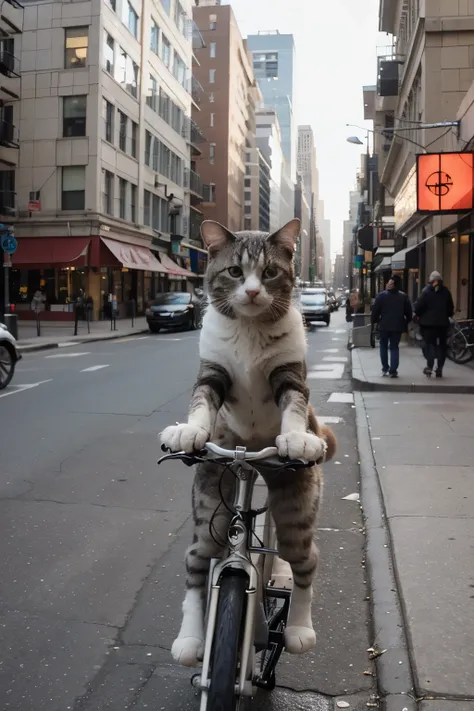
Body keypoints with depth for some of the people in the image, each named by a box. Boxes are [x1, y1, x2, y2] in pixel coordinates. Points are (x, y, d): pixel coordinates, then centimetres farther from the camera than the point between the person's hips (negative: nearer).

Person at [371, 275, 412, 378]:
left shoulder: (382, 295, -7)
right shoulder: (403, 296, 0)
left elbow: (375, 310, -7)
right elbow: (409, 312, 3)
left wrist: (374, 321, 6)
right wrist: (406, 323, 15)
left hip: (384, 325, -1)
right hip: (398, 326, 1)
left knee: (383, 346, 15)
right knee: (394, 347, 6)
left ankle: (385, 368, 16)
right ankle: (393, 370, -2)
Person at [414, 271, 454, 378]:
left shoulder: (426, 291, -8)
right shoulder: (446, 291, 2)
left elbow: (419, 306, -10)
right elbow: (451, 307, 7)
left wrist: (418, 315, 7)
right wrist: (449, 315, 23)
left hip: (428, 322, -3)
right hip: (443, 322, 3)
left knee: (429, 343, 1)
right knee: (442, 345, 9)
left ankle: (429, 366, -12)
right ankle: (440, 368, 9)